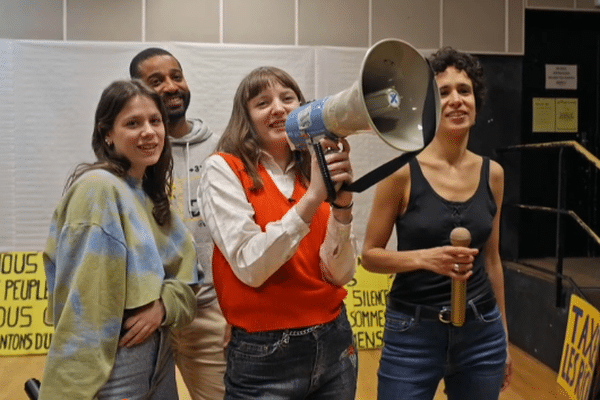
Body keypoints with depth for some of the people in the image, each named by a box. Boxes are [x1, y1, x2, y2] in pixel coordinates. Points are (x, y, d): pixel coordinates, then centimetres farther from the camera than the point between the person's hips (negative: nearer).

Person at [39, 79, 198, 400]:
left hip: (157, 360, 8)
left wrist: (164, 305, -12)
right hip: (110, 370, -8)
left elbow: (185, 275, 8)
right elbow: (82, 304, -21)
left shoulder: (152, 193, 7)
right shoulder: (97, 188, -17)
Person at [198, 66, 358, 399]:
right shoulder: (223, 169, -7)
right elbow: (250, 267, -18)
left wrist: (342, 202, -19)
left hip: (334, 342, 5)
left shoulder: (315, 173, 4)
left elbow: (340, 273, -4)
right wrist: (311, 198, -24)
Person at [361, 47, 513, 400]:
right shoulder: (403, 171, -11)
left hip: (482, 333, 4)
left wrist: (504, 335, 15)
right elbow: (370, 255, -6)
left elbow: (491, 258, 11)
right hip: (412, 334, -4)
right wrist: (425, 257, -23)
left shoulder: (492, 173, 1)